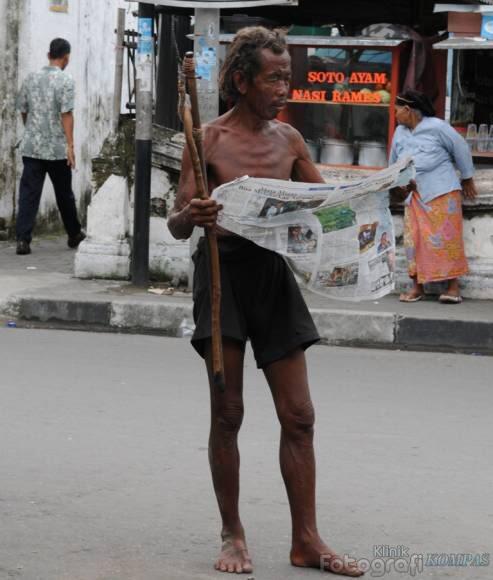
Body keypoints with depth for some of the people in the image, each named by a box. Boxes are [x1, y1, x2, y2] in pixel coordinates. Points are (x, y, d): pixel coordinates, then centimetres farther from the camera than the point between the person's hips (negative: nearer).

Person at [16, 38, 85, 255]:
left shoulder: (31, 78, 7)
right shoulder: (65, 80, -9)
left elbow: (23, 110, 13)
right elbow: (66, 114, -14)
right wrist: (70, 145, -13)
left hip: (31, 147, 3)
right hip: (57, 148, -3)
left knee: (28, 194, -1)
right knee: (64, 194, 13)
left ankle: (23, 239, -13)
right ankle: (74, 235, 28)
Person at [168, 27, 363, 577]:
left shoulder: (289, 139, 7)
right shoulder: (209, 140, -7)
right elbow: (177, 225, -7)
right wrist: (192, 216, -31)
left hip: (274, 273, 5)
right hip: (223, 271, -4)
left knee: (298, 415, 2)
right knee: (227, 412, 1)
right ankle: (232, 536, 13)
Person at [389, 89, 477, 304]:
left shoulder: (436, 127, -9)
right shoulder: (400, 132, 9)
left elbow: (461, 149, 0)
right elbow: (394, 161, 25)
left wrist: (467, 179, 8)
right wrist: (399, 181, 16)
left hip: (442, 192, -6)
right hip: (415, 195, 6)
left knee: (446, 237, -7)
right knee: (414, 239, -1)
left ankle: (453, 287, -6)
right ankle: (417, 286, 5)